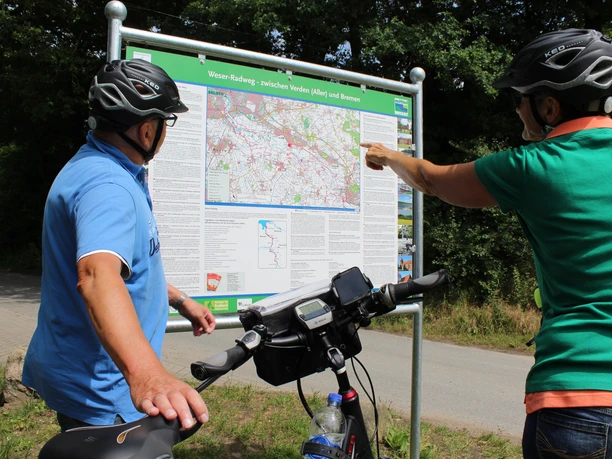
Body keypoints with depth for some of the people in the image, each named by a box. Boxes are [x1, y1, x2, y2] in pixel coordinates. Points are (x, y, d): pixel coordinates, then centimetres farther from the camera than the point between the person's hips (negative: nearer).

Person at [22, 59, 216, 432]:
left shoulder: (106, 170, 8)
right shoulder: (106, 185, -26)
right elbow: (97, 274, -45)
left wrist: (180, 300, 22)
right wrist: (145, 373, -59)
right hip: (100, 392, -10)